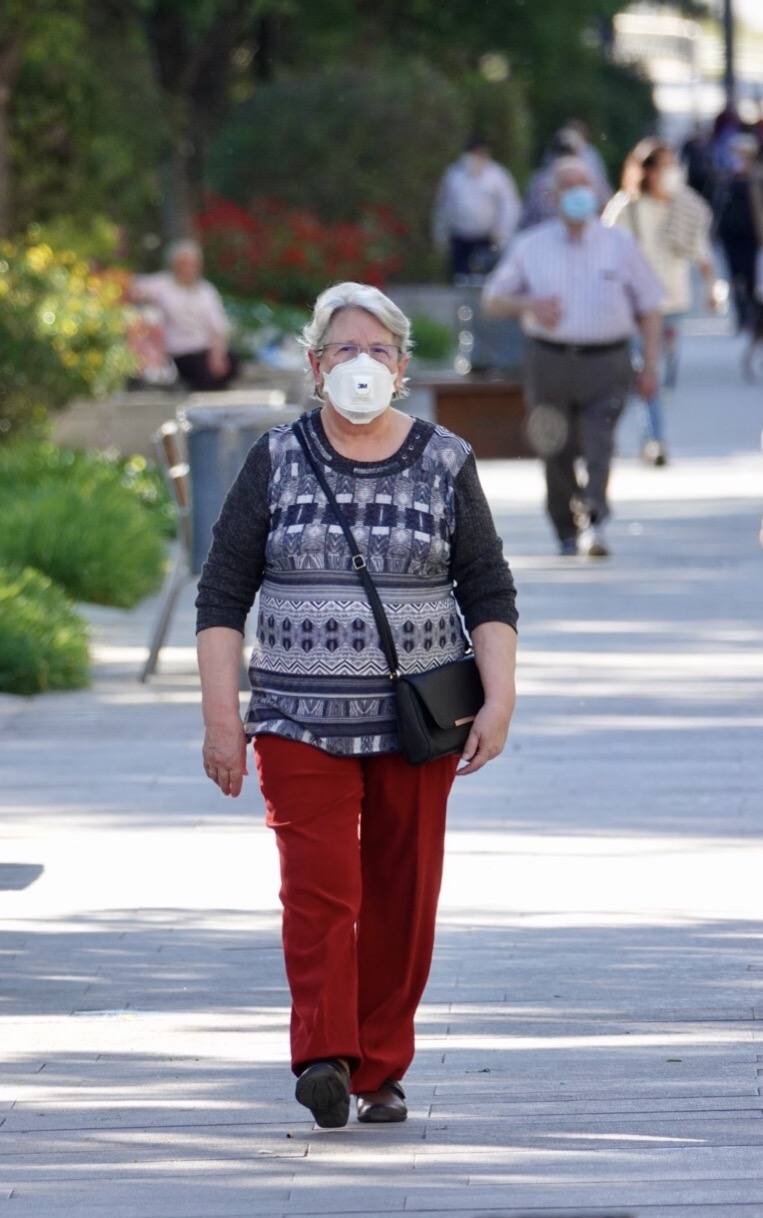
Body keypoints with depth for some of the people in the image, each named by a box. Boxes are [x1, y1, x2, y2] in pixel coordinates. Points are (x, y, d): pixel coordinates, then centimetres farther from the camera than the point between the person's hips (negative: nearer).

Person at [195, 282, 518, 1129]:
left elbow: (489, 597, 6)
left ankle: (381, 1069, 12)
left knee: (402, 900, 3)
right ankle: (323, 1056, -22)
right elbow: (222, 597, 2)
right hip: (302, 724, -1)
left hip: (416, 728, 1)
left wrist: (498, 699, -7)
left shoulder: (445, 465, 4)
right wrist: (220, 716, -5)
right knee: (318, 887, -15)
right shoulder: (275, 464, 2)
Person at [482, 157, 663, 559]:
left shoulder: (620, 244, 7)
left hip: (605, 363, -1)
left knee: (598, 446, -18)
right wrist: (529, 305, -10)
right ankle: (567, 532, 21)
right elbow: (492, 301, 11)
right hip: (549, 360, 1)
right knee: (557, 454, 5)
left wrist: (650, 364, 2)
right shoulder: (530, 247, 7)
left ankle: (592, 522, -30)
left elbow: (649, 307, 11)